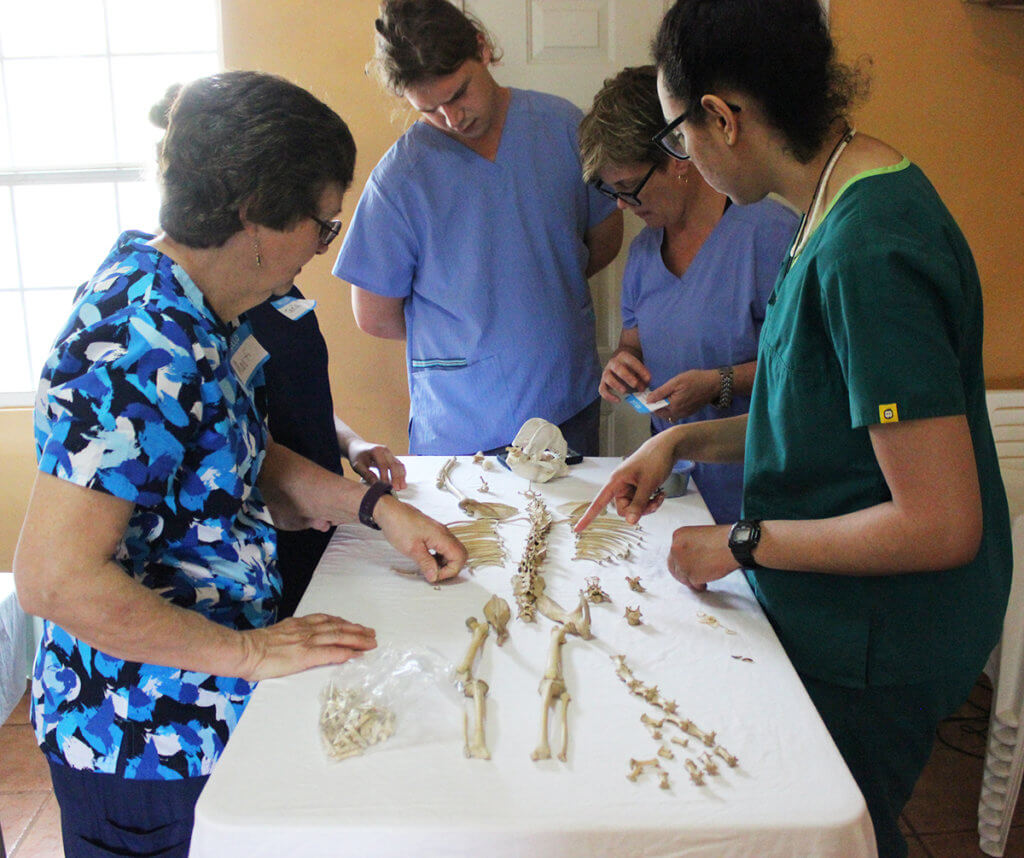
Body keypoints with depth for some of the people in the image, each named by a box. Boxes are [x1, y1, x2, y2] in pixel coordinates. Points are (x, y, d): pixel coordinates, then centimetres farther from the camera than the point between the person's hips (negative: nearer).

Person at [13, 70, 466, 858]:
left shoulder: (190, 304, 1)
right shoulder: (143, 352, -30)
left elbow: (243, 463, 10)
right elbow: (55, 578, -32)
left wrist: (378, 507, -2)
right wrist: (247, 651, -26)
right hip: (147, 741, -9)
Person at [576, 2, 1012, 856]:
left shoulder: (869, 254, -29)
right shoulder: (852, 198, 2)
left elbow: (941, 524, -28)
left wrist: (742, 543, -18)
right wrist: (684, 440, 6)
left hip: (871, 656, -8)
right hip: (841, 621, 9)